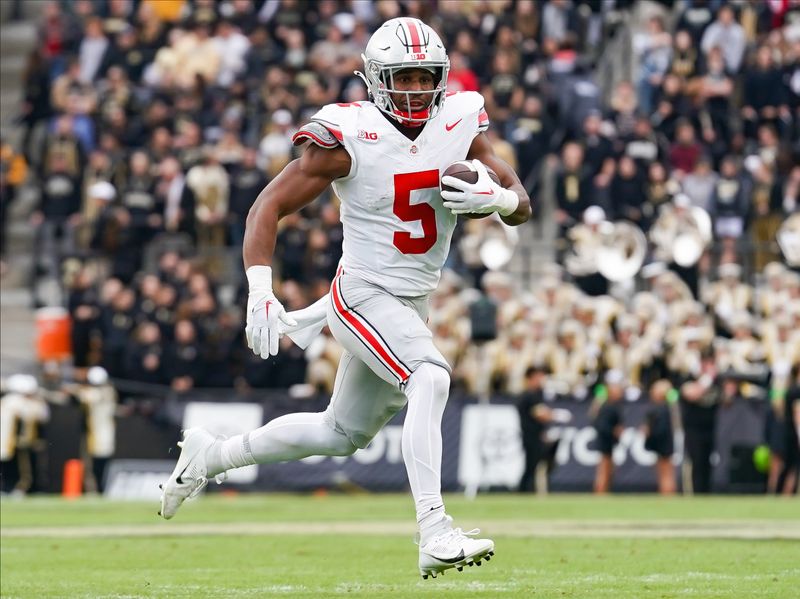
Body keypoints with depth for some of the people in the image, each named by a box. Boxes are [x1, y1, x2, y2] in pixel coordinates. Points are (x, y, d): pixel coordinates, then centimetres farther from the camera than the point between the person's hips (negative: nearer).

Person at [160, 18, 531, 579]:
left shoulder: (460, 124, -3)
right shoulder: (349, 138, -16)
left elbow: (521, 206, 2)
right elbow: (269, 206, -12)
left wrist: (497, 198, -23)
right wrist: (261, 294, -24)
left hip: (413, 303, 7)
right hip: (363, 296, -7)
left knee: (342, 434, 19)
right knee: (430, 377, -31)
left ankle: (211, 456, 38)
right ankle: (435, 536, -37)